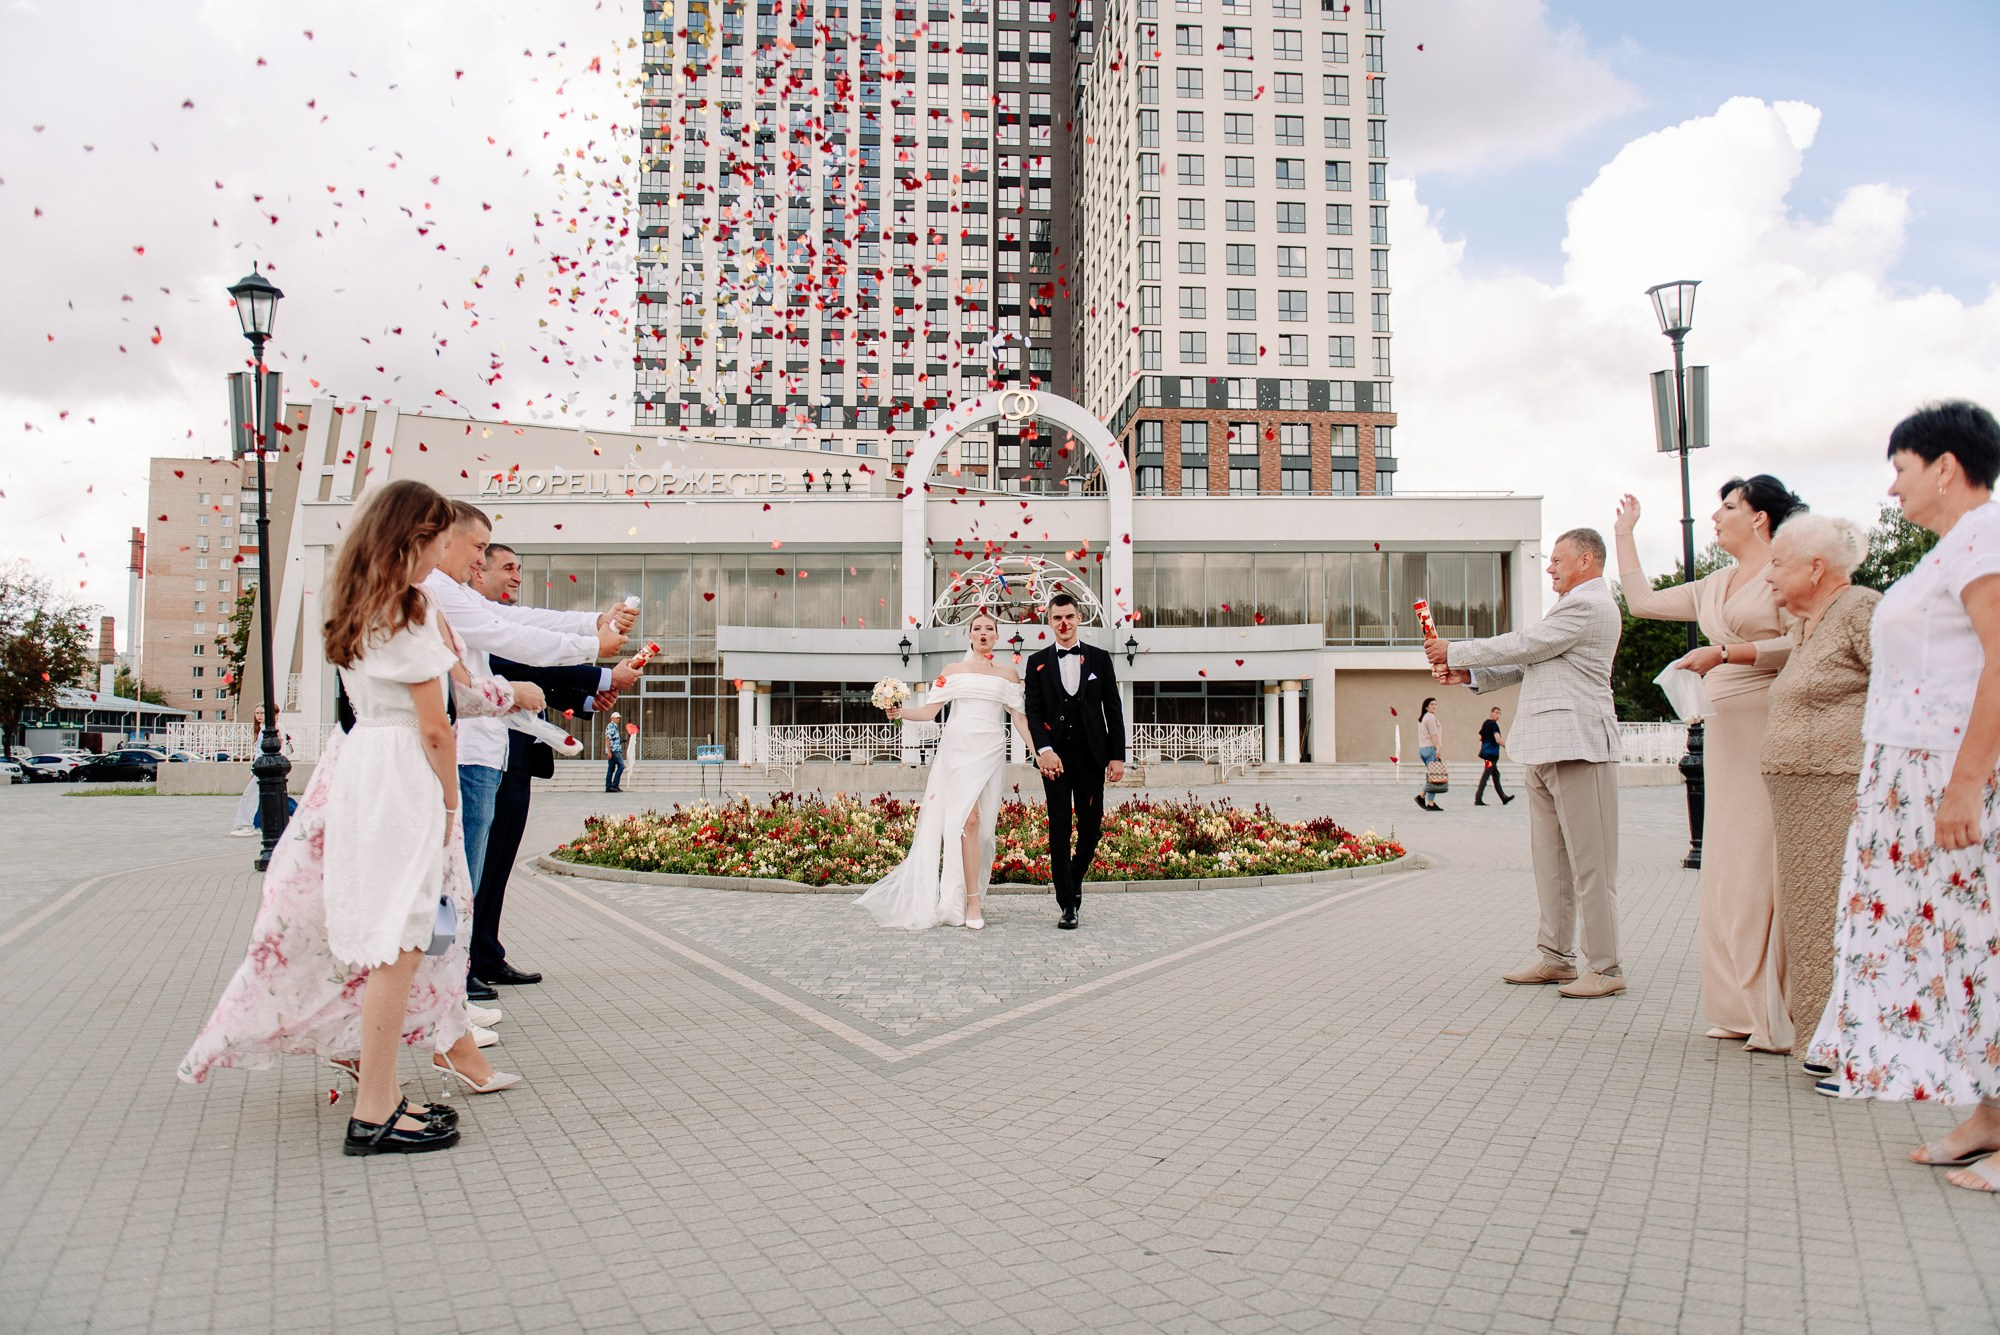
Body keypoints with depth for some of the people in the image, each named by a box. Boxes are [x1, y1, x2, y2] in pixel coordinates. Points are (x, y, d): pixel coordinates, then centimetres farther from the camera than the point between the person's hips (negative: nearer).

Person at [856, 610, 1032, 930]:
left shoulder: (1007, 673, 13)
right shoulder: (953, 671, 11)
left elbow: (1018, 717, 9)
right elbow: (930, 710, 5)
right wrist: (900, 711, -13)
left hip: (991, 752, 2)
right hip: (959, 748, -2)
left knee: (983, 824, 0)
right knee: (968, 819, -13)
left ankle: (970, 895, 13)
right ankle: (972, 902, -12)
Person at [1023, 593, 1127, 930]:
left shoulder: (1100, 659, 8)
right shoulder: (1037, 662, 7)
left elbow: (1113, 710, 6)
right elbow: (1033, 711, 1)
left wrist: (1117, 755, -1)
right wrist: (1044, 750, -14)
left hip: (1091, 756, 1)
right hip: (1055, 756, -1)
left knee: (1091, 827, 3)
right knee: (1060, 829, -1)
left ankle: (1075, 881, 30)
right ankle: (1068, 904, 4)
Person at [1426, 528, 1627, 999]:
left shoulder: (1589, 605, -9)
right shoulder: (1575, 606, 24)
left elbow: (1523, 646, -12)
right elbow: (1529, 662, 23)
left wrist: (1457, 651, -3)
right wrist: (1471, 674, 10)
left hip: (1577, 746, -10)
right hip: (1547, 750, 10)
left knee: (1589, 862, -6)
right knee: (1550, 858, 11)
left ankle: (1605, 968, -2)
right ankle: (1556, 956, 16)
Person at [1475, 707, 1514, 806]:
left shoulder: (1485, 724, 13)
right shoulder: (1493, 724, -13)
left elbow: (1480, 738, 21)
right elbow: (1498, 739, -23)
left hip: (1486, 753, 10)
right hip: (1491, 754, -10)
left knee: (1496, 775, 14)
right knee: (1485, 776, -8)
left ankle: (1503, 798, 20)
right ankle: (1478, 799, -8)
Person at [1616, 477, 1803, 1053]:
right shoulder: (1715, 586, 21)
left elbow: (1799, 646, -15)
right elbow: (1642, 600, 27)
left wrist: (1723, 653, -15)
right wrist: (1625, 534, 31)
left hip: (1770, 726, -8)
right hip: (1724, 728, 8)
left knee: (1767, 860, -10)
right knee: (1728, 865, 5)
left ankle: (1781, 1015, -5)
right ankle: (1745, 1008, 10)